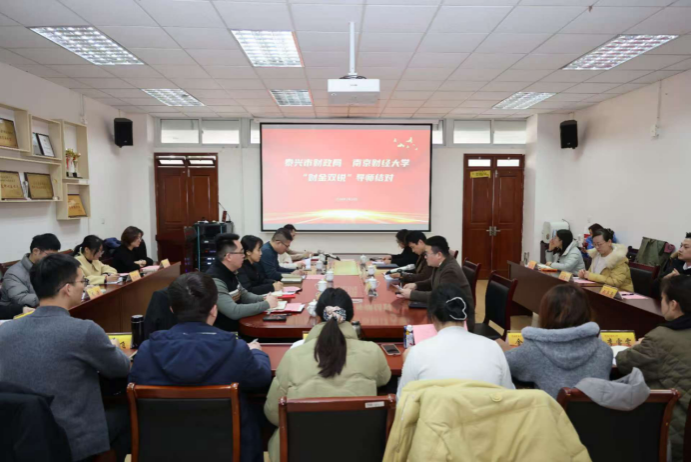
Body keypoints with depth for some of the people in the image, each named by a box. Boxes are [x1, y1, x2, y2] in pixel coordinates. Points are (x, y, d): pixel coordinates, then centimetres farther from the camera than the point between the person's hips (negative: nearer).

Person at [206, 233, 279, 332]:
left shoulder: (228, 273, 4)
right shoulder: (215, 280, -25)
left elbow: (244, 295, 17)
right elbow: (234, 312, -31)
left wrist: (264, 299, -2)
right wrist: (266, 304, -22)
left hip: (239, 325, 9)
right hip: (225, 333, -8)